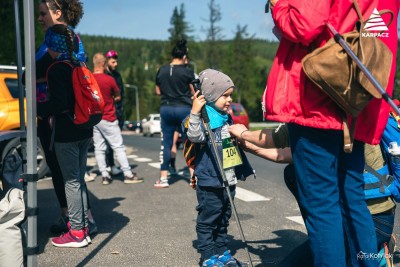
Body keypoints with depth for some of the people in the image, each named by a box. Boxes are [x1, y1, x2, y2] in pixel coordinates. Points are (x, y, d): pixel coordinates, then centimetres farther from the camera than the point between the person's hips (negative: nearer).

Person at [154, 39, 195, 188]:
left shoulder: (161, 71, 2)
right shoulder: (187, 72, -8)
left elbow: (158, 92, 11)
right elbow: (194, 92, -3)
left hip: (166, 108, 3)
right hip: (184, 109, -3)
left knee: (166, 143, 7)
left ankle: (163, 179, 9)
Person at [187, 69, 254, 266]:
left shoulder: (228, 119, 12)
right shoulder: (204, 119, -13)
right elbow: (195, 137, -31)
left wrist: (243, 170, 28)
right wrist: (195, 113, -40)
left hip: (229, 180, 8)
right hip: (210, 182, -8)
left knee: (224, 219, 17)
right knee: (208, 219, 2)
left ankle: (222, 251, 29)